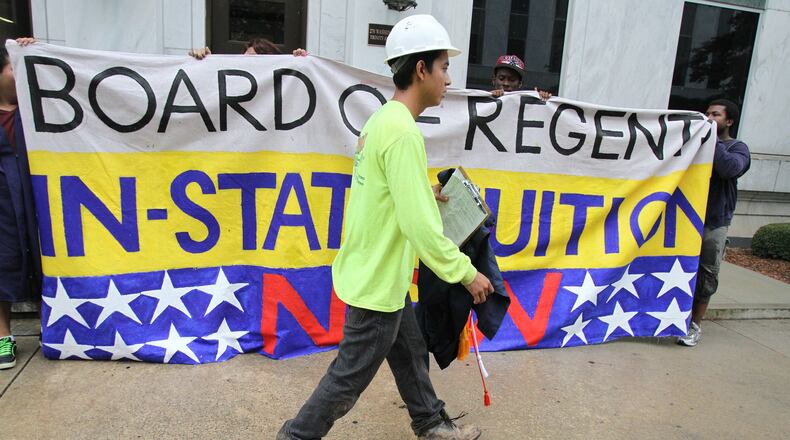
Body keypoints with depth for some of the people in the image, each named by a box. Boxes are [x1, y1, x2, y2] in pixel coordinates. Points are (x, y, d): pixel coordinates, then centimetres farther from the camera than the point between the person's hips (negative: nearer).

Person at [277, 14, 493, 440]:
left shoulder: (382, 119, 6)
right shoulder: (403, 132, -24)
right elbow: (420, 225, -28)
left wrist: (426, 194, 12)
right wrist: (466, 273, -18)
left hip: (378, 273, 10)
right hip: (377, 283, -10)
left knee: (410, 354, 25)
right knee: (350, 376, 9)